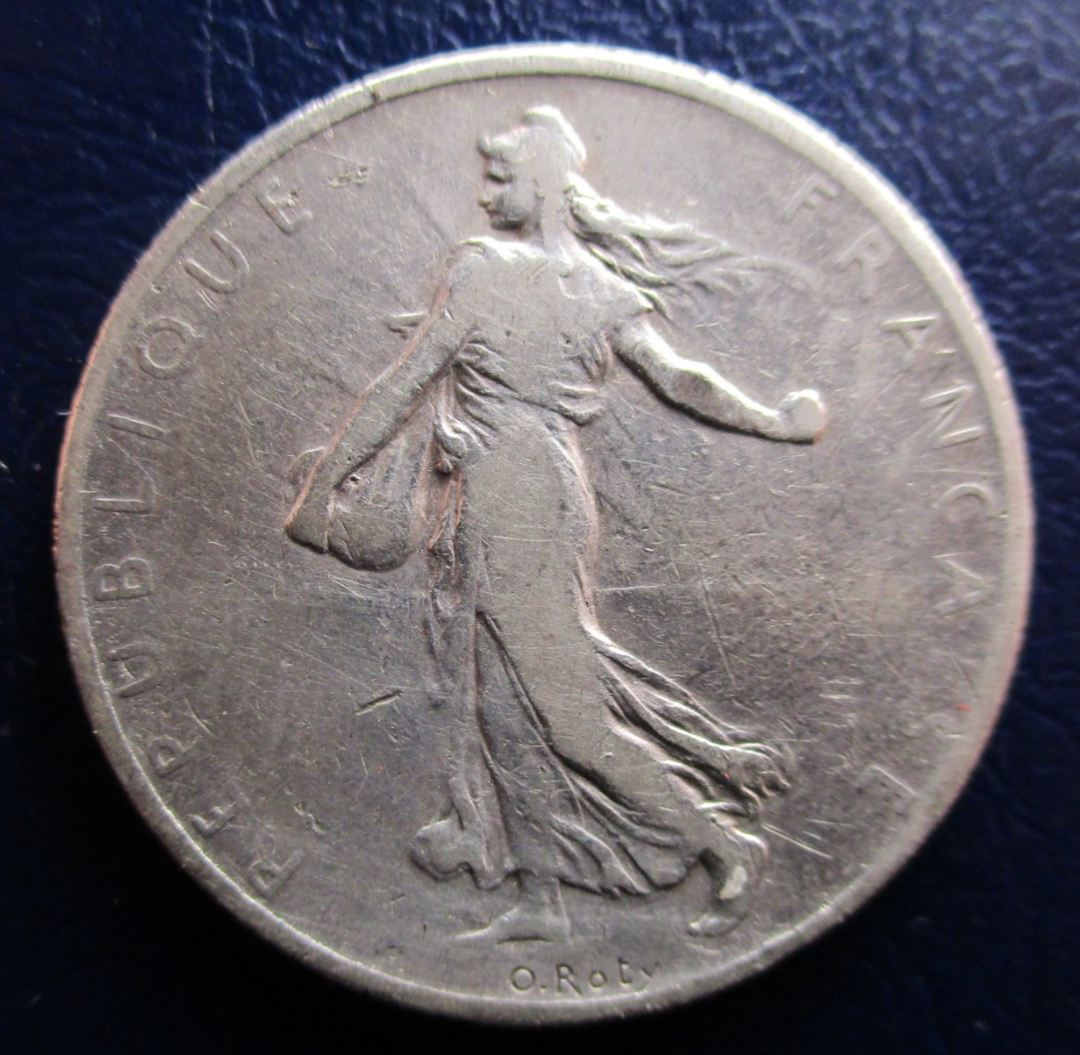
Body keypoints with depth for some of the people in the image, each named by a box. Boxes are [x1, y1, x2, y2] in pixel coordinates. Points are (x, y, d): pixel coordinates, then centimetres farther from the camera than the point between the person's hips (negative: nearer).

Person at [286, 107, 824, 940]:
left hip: (509, 503, -8)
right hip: (558, 492, 8)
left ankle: (727, 845, 9)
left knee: (558, 704, 0)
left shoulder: (484, 270, -9)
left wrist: (324, 484, -1)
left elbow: (403, 387, -8)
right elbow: (680, 379, 7)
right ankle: (540, 897, 23)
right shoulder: (600, 286, 9)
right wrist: (776, 422, 21)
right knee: (509, 700, 12)